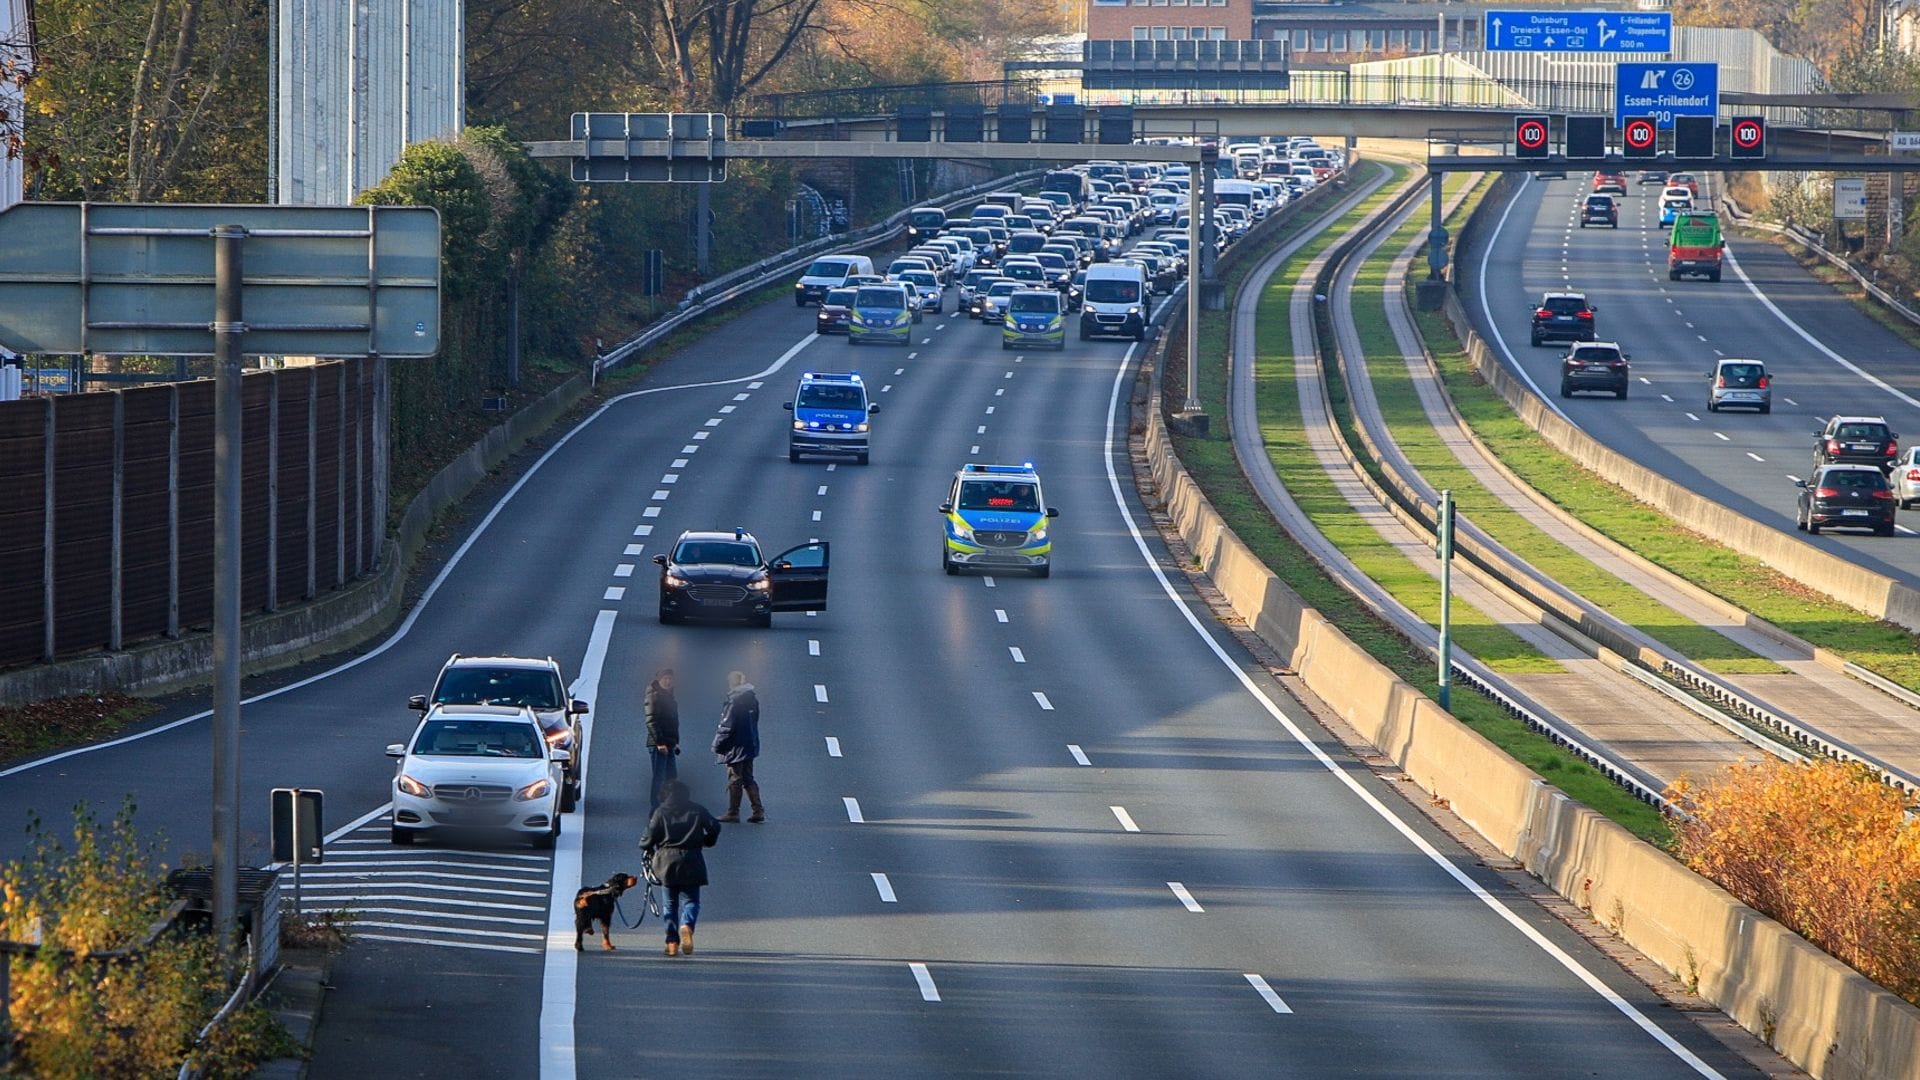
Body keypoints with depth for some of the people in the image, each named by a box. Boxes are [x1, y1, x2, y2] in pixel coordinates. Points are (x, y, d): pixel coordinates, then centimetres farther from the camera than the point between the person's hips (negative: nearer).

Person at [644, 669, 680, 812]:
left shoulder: (669, 697, 19)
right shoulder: (654, 696, -8)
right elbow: (651, 721, -16)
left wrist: (675, 742, 17)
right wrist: (659, 742, -22)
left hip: (668, 744, 9)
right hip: (657, 744, -9)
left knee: (671, 776, 10)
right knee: (658, 777, -9)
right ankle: (654, 810, -9)